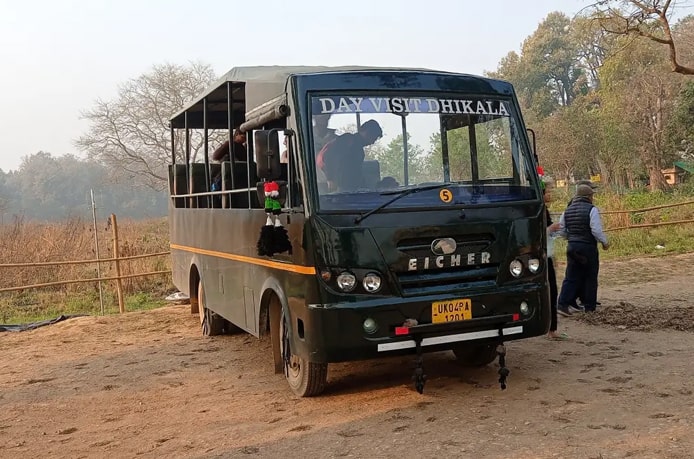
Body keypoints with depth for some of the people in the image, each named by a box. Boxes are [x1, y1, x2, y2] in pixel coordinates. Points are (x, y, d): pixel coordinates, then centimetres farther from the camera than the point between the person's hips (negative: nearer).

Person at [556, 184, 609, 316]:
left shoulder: (568, 210, 9)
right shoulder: (591, 210, -10)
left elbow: (562, 230, 12)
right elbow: (597, 230, -16)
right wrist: (605, 242, -1)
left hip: (572, 247, 5)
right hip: (588, 247, -5)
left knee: (571, 277, 7)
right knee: (590, 278, 8)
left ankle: (563, 304, -5)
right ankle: (589, 306, 13)